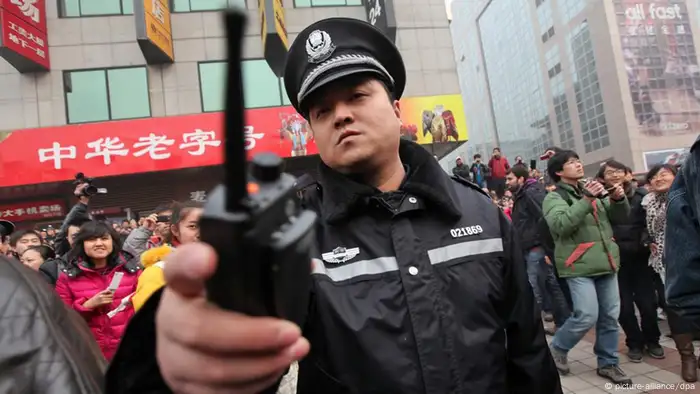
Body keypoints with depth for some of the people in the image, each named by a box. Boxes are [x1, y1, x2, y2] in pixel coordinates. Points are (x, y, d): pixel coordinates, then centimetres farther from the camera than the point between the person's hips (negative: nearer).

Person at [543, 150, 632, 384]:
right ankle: (558, 348, 14)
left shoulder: (593, 190, 12)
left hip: (605, 261, 6)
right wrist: (586, 200, -26)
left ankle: (608, 363, 25)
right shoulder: (554, 197, -6)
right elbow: (560, 225, -23)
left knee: (610, 316, 10)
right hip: (579, 265, -6)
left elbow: (619, 216, 16)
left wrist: (619, 199, -5)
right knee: (587, 316, -11)